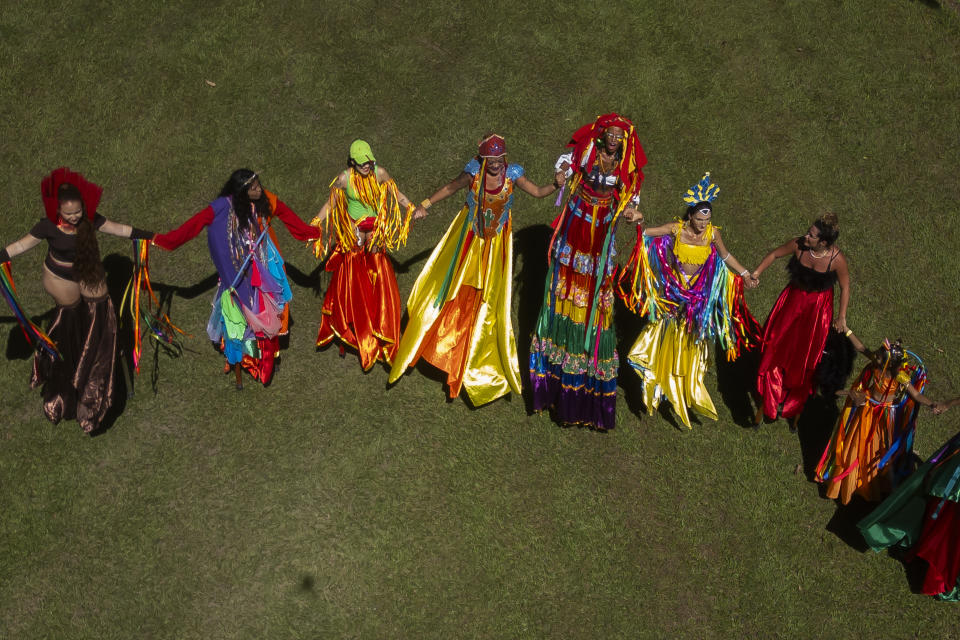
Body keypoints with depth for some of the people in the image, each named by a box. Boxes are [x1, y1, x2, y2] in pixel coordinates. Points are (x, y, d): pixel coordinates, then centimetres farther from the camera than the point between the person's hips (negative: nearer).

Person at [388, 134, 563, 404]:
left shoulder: (512, 174, -13)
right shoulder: (473, 172, -14)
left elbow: (537, 192, -8)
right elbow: (451, 188, 2)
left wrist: (556, 184, -26)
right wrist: (425, 205, 3)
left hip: (496, 244, 1)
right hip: (469, 240, -1)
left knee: (490, 300, 7)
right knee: (456, 289, 4)